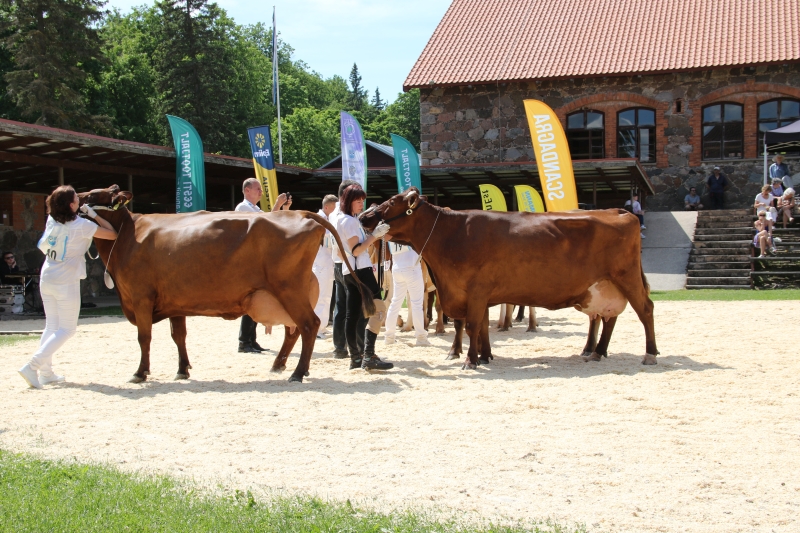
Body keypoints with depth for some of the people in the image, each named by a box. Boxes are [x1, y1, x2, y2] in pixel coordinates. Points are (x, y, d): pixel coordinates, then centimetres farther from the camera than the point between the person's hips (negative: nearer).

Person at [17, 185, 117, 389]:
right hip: (67, 283, -7)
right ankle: (33, 366, -10)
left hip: (46, 280, 7)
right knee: (67, 329, 2)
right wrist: (94, 214, -1)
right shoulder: (81, 226, -15)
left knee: (51, 326, 15)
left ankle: (45, 372, 15)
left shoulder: (51, 220, 3)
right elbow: (112, 234, -10)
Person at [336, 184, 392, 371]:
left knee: (352, 314, 7)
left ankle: (355, 357, 9)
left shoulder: (346, 220, 19)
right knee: (378, 309, -14)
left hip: (350, 271, 11)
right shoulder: (350, 221, -12)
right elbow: (356, 250, -18)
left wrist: (374, 235, 11)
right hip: (360, 270, -11)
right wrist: (375, 235, -19)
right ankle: (369, 356, -21)